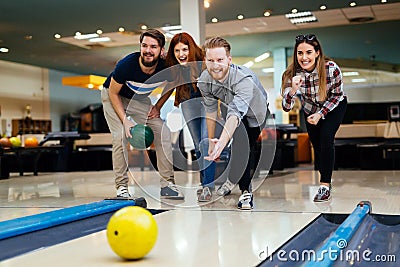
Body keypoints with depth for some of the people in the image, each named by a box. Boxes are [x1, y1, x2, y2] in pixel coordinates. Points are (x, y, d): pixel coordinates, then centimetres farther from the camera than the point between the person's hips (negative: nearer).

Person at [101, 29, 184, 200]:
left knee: (163, 132, -9)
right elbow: (113, 93, -20)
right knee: (121, 137, -21)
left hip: (140, 99, 3)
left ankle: (167, 183, 0)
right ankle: (121, 187, -7)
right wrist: (125, 121, -25)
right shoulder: (126, 64, -33)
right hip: (114, 97, -3)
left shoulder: (164, 68, -24)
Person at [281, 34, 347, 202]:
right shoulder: (292, 74, -28)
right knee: (316, 143, 6)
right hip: (310, 109, 3)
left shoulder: (331, 68, -32)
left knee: (326, 138, -20)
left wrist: (320, 114, -22)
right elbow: (286, 107, -30)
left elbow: (337, 95, -15)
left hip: (334, 106, -2)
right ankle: (323, 176, 31)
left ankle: (325, 185, -13)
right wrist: (293, 89, -47)